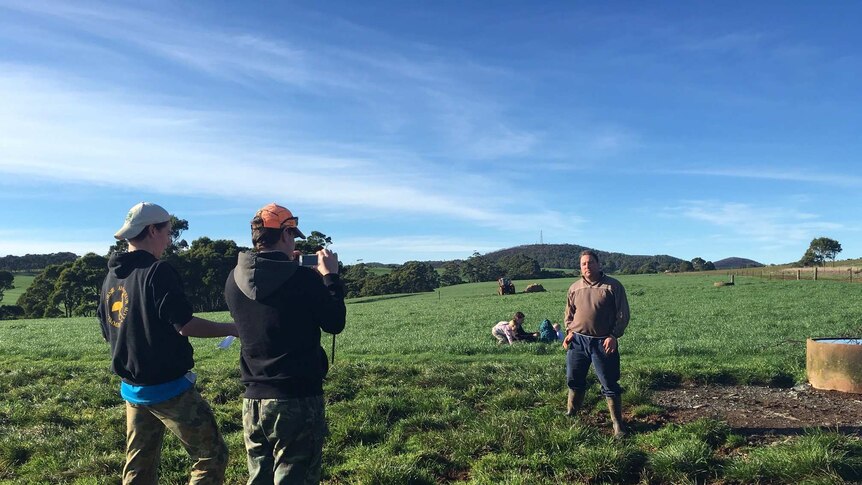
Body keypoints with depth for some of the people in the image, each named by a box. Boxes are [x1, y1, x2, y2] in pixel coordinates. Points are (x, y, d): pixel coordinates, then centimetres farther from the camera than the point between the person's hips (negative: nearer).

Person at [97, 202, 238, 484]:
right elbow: (185, 325, -21)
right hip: (168, 387, -9)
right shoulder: (157, 272, -17)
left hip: (132, 389, 9)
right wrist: (231, 329, -9)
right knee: (211, 455, 0)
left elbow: (107, 332, 17)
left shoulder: (111, 277, 9)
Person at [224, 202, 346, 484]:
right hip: (298, 400, -5)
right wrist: (330, 277, 6)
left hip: (253, 400, 5)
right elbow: (335, 323, -4)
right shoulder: (304, 278, -16)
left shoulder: (234, 279, -1)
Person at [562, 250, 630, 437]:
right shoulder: (574, 288, 7)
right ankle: (570, 414, 32)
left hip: (603, 343, -4)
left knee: (609, 385, 1)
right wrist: (569, 332, 4)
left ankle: (618, 424, 14)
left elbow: (623, 314, -5)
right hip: (577, 341, 4)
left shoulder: (613, 286, -6)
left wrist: (614, 336, -14)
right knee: (574, 380, 14)